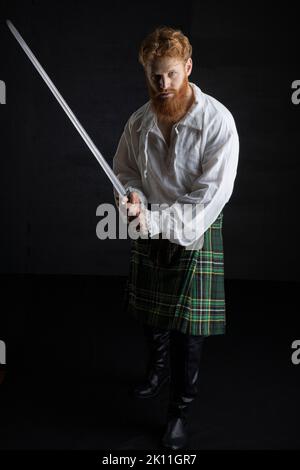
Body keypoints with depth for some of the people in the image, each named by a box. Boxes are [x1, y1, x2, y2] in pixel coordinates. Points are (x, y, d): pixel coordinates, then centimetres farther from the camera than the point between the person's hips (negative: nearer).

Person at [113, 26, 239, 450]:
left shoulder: (217, 120, -17)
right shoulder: (140, 121, -2)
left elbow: (212, 194, -21)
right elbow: (124, 172, 10)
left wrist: (154, 221, -26)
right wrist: (132, 196, -14)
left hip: (195, 235, -4)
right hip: (149, 233, 5)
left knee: (188, 330, 2)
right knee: (149, 314, 19)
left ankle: (180, 410, 22)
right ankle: (159, 368, 50)